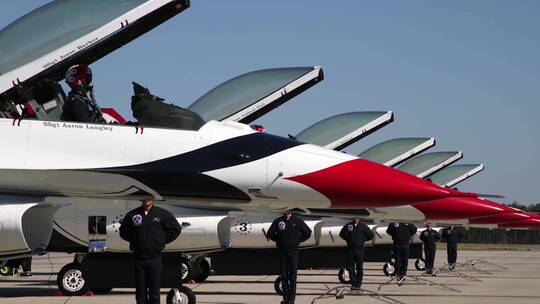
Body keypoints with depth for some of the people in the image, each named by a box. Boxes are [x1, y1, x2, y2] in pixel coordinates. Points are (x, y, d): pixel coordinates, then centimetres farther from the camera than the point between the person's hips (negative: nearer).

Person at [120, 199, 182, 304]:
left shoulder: (163, 214, 1)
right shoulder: (131, 215, 3)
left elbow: (176, 229, 8)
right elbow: (123, 232, 15)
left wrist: (163, 241, 4)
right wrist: (134, 241, 6)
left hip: (155, 258, -1)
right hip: (139, 259, 1)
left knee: (154, 291, 3)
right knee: (140, 292, 5)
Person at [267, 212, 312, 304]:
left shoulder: (298, 221, 3)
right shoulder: (277, 221, 4)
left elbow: (308, 232, 10)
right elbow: (270, 234, 13)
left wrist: (298, 240, 4)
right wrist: (278, 240, 4)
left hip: (293, 252, -1)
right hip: (282, 252, 2)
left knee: (292, 276, -5)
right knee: (284, 276, 4)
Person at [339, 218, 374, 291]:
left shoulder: (363, 226, 0)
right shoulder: (348, 226, 3)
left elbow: (371, 235, 10)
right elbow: (342, 234, 18)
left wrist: (363, 240, 6)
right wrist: (348, 239, 7)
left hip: (359, 249, -1)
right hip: (350, 249, 1)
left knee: (359, 268, -2)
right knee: (350, 268, 1)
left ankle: (358, 285, 2)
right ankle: (353, 284, 8)